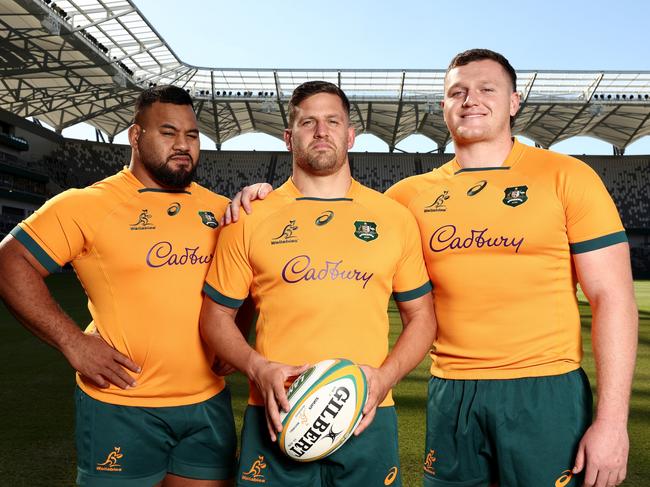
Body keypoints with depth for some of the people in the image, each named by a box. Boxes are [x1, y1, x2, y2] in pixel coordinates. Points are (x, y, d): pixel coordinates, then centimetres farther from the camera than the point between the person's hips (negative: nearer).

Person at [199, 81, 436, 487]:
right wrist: (258, 368, -10)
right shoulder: (251, 219, 1)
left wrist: (385, 377, -7)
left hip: (367, 418, 1)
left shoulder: (396, 217, 4)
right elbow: (216, 315, 6)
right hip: (277, 417, 0)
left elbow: (422, 317, 9)